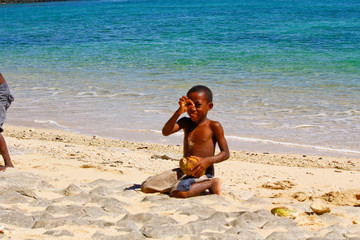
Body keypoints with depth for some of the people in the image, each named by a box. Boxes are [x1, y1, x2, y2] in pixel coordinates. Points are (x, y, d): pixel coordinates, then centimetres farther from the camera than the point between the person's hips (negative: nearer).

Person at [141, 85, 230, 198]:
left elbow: (226, 153, -8)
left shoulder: (214, 126, -5)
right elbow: (165, 132, -10)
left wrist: (208, 161, -27)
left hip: (203, 173, -6)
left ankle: (211, 183, -11)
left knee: (178, 192, -37)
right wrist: (178, 112, -22)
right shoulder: (185, 123, 9)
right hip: (183, 171, 6)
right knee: (146, 186, -4)